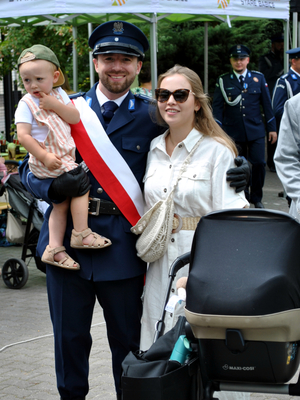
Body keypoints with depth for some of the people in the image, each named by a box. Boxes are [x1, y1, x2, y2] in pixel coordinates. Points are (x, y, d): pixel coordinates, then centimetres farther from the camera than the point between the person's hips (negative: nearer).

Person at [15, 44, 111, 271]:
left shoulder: (58, 95, 8)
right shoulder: (26, 104, -9)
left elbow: (75, 117, -1)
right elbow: (23, 136, -16)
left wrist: (55, 105, -15)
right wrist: (44, 156, -21)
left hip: (64, 157, 7)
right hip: (47, 161, -7)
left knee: (61, 202, 7)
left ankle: (54, 248, 10)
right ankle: (81, 234, -4)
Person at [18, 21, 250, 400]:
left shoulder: (151, 115, 2)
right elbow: (30, 168, 4)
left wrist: (237, 170, -19)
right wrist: (55, 186, -18)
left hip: (122, 248, -1)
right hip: (66, 239, 2)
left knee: (127, 340, 10)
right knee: (69, 338, 15)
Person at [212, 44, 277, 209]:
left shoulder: (258, 78, 7)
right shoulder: (223, 81, 4)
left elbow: (267, 104, 8)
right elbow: (217, 107, 3)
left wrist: (272, 128, 5)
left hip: (256, 130, 1)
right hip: (233, 132, 0)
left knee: (258, 163, -5)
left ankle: (256, 198, 11)